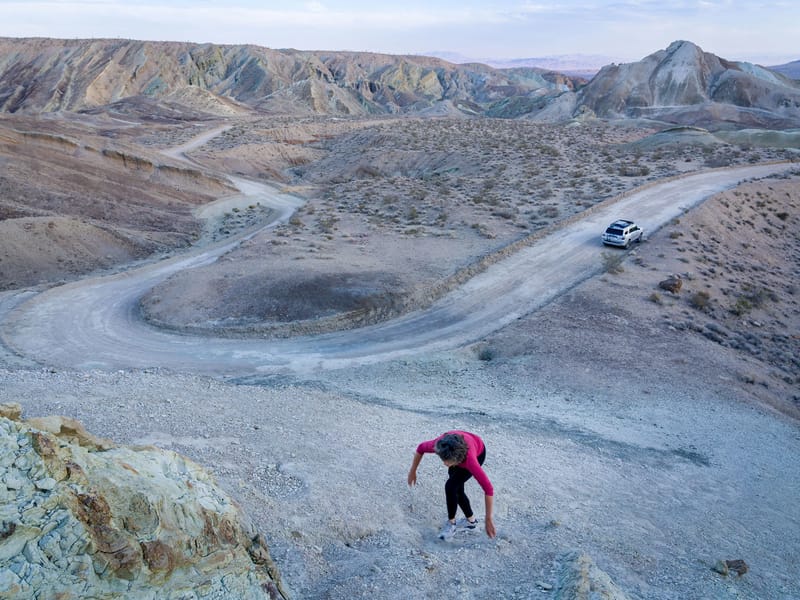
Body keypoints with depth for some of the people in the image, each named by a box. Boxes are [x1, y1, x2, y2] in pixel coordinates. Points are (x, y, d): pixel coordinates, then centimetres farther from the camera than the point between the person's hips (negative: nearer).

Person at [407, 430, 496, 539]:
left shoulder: (469, 459, -47)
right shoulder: (439, 445, -39)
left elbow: (488, 489, -41)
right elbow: (421, 448, -15)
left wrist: (488, 519, -35)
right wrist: (412, 472, -3)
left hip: (478, 454, -4)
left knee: (450, 486, -16)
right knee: (456, 490, 10)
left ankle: (451, 523, 6)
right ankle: (471, 520, 33)